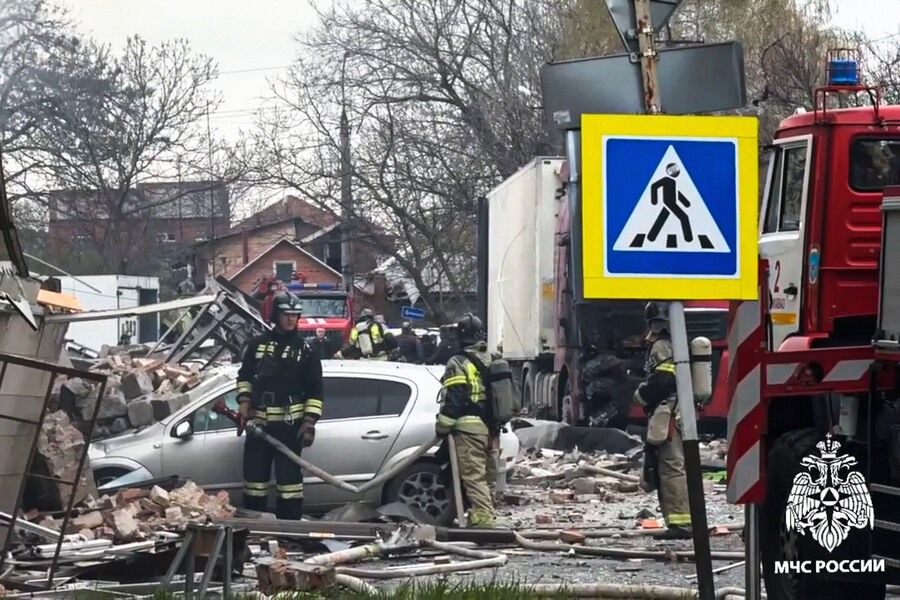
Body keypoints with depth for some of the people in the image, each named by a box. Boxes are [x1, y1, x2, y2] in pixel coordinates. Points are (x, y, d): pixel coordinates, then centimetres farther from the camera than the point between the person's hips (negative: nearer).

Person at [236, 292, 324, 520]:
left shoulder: (304, 349, 0)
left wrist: (309, 422, -8)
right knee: (255, 473, 8)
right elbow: (245, 376, 16)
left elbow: (315, 389, 0)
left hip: (289, 424, -3)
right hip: (259, 421, 3)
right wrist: (244, 403, 2)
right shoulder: (258, 344, 8)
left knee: (289, 476, -3)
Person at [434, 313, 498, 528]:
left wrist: (442, 426, -4)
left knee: (474, 476, -10)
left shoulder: (459, 364, -10)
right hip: (491, 428, 8)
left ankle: (483, 518, -18)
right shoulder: (493, 361, 14)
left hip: (469, 428, -8)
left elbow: (452, 399, -13)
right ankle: (480, 516, 22)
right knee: (488, 475, 14)